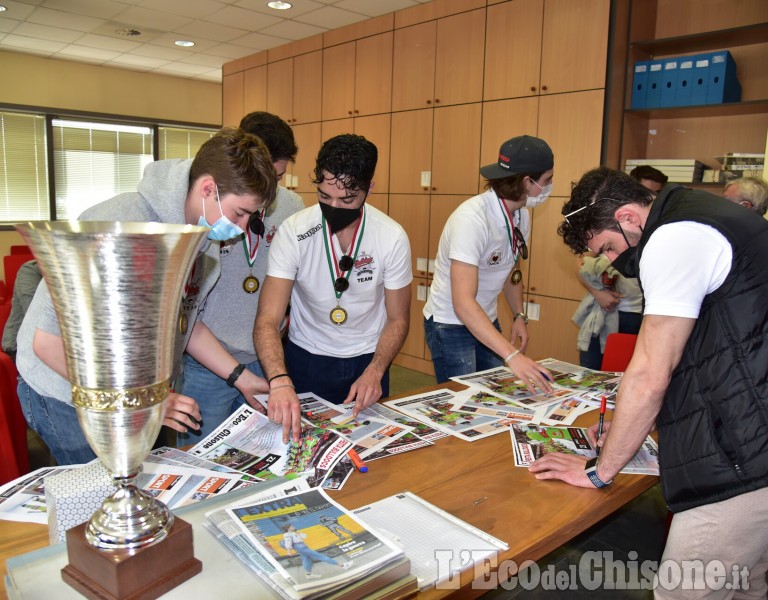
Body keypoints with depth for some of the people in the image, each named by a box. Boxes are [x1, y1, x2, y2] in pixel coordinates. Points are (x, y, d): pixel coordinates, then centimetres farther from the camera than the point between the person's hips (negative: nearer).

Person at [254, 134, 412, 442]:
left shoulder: (392, 237, -16)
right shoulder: (293, 231, -20)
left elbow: (398, 319, -6)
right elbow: (267, 320, -26)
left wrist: (374, 371, -22)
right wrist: (280, 382, -43)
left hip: (367, 361, 1)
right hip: (305, 359, -1)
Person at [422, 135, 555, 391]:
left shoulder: (521, 216, -3)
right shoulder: (472, 218, -28)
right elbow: (463, 303, -35)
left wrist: (520, 316, 2)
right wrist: (512, 356, -40)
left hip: (486, 321, 7)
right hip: (450, 324, -7)